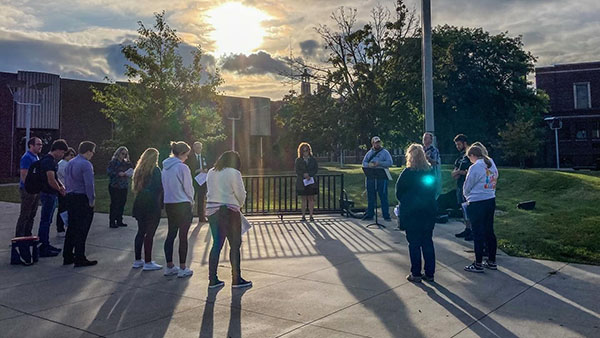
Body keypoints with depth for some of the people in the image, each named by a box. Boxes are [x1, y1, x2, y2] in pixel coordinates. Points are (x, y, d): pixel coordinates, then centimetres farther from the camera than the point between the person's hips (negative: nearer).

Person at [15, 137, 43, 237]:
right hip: (28, 190, -9)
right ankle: (19, 237, 3)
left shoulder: (36, 157, 15)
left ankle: (28, 236, 21)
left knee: (32, 215, 13)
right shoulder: (27, 157, -14)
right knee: (24, 215, -4)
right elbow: (23, 175, -19)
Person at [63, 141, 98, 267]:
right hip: (82, 199, -9)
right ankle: (80, 259, 2)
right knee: (81, 231, -3)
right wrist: (92, 200, -12)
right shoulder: (86, 164, -15)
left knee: (71, 228, 15)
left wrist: (69, 194, 16)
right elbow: (89, 184, -20)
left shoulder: (69, 163, 14)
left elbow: (67, 182, 15)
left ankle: (67, 257, 21)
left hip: (70, 198, 9)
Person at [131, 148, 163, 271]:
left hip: (140, 204, 7)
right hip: (152, 205, -7)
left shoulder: (139, 169, 9)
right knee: (150, 233, -2)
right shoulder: (155, 170, -11)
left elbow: (135, 187, 13)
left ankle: (137, 260, 21)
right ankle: (148, 263, 2)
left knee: (141, 232, 14)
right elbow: (159, 187, -12)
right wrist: (161, 203, -3)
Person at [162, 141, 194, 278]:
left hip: (168, 204, 7)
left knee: (171, 234, 13)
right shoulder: (182, 168, -15)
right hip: (182, 205, -7)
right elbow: (188, 188, -10)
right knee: (183, 236, 0)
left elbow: (164, 186, 14)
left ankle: (169, 267, 19)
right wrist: (191, 201, 10)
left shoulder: (166, 167, 8)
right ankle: (182, 269, 6)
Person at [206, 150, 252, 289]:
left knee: (217, 244, 12)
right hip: (229, 212, -6)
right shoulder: (234, 173, -8)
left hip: (212, 210, 6)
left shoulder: (211, 173, 11)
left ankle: (212, 280, 14)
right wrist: (239, 205, 15)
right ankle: (236, 280, 7)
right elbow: (241, 194, -7)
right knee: (235, 245, 3)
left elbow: (212, 191, 11)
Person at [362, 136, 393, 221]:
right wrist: (369, 165, -10)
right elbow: (364, 163, 12)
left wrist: (379, 163, -17)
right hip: (370, 177, 4)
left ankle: (386, 215, 2)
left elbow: (390, 162, -7)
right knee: (370, 197, 9)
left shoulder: (385, 152, 3)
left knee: (383, 196, -2)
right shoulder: (369, 153, 15)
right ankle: (369, 215, 17)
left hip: (382, 177, -4)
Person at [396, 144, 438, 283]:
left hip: (412, 212, -5)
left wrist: (404, 203, 11)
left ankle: (416, 274, 9)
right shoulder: (431, 171, 1)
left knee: (414, 243, 4)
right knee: (428, 242, 12)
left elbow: (399, 193, -6)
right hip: (429, 210, 5)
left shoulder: (408, 173, -14)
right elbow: (434, 190, 10)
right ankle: (430, 273, 18)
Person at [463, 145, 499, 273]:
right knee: (489, 231, 15)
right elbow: (493, 183, 14)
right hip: (491, 200, 7)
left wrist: (467, 196, 15)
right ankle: (492, 261, 23)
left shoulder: (475, 168, -15)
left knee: (478, 234, 0)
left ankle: (478, 264, 8)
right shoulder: (492, 166, 8)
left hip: (477, 204, -7)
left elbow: (467, 187, -7)